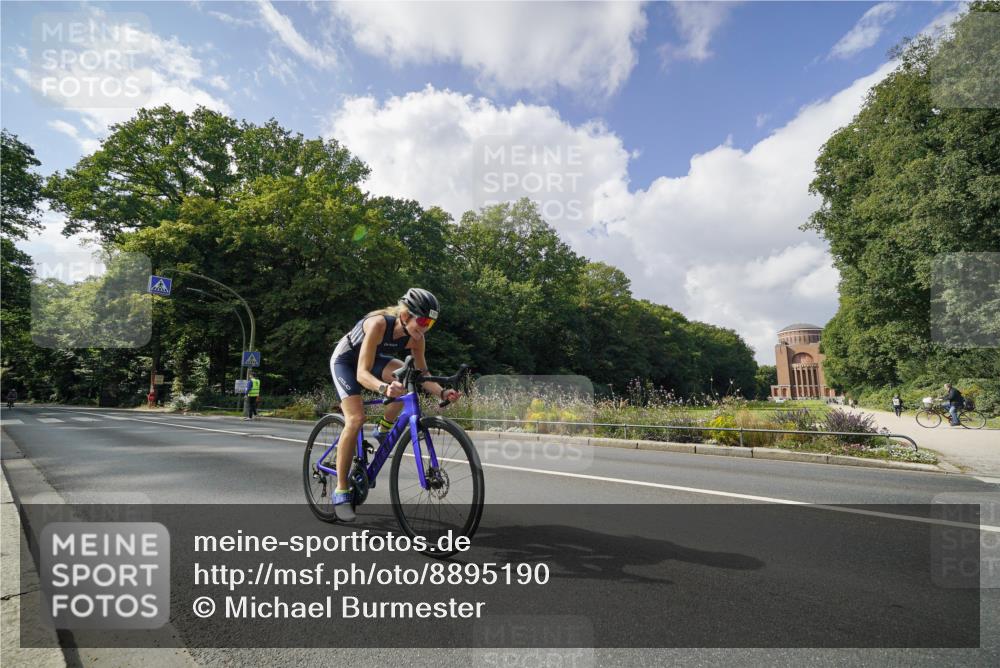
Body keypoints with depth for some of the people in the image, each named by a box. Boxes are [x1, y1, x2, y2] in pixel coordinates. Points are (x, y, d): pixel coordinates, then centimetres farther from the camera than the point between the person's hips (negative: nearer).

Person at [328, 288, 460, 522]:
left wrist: (442, 392, -36)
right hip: (345, 360, -5)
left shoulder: (416, 338, -22)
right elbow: (362, 373, -42)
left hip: (374, 359, 5)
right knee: (356, 419, -21)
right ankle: (340, 492, -7)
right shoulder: (379, 323, -38)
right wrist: (384, 388, -61)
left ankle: (383, 429, -1)